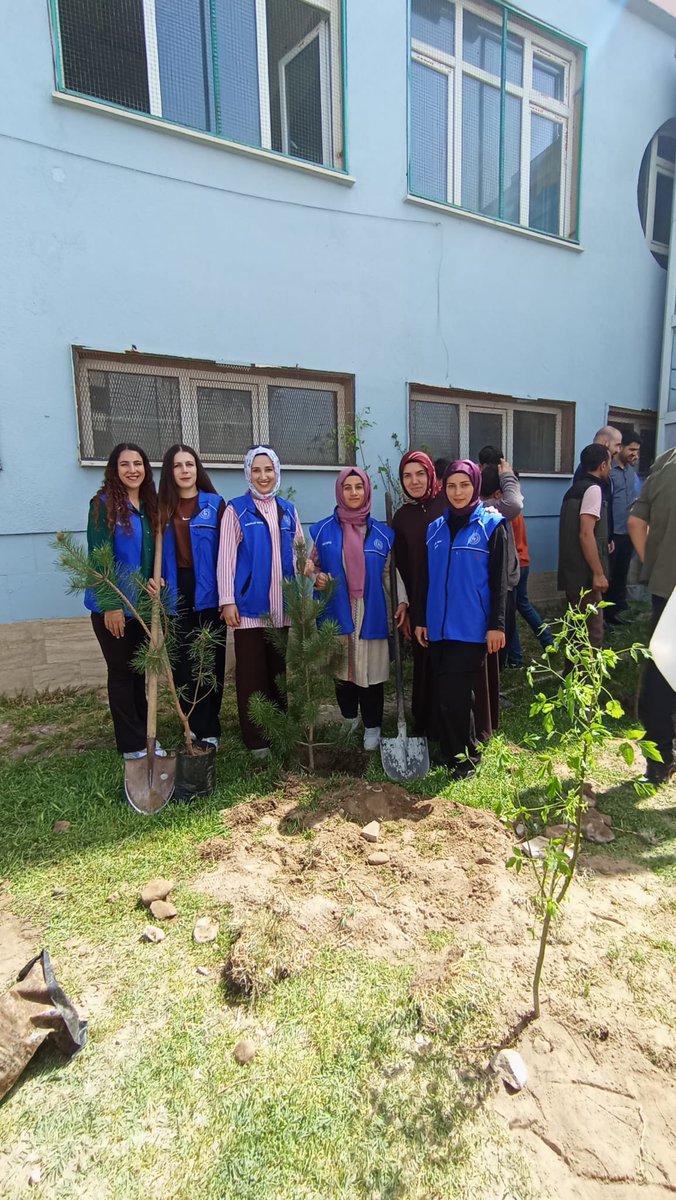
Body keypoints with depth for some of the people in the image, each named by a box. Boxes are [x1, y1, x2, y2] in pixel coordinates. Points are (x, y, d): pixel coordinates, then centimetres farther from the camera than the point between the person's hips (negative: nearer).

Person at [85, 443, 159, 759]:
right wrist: (110, 605, -19)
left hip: (142, 604, 5)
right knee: (121, 671, 7)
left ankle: (144, 736, 27)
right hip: (112, 606, -5)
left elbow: (154, 554, 9)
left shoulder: (150, 505, 8)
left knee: (139, 671, 14)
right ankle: (132, 745, 19)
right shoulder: (104, 503, -10)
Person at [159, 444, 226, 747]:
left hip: (207, 592, -2)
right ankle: (193, 725, 19)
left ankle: (209, 728, 16)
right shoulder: (162, 507, 8)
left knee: (210, 660, 4)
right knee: (182, 661, 6)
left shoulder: (215, 504, 1)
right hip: (176, 593, 3)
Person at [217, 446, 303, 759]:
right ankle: (256, 739, 15)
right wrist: (227, 601, -10)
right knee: (252, 674, 3)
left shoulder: (288, 510, 11)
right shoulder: (236, 509, -2)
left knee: (281, 672, 13)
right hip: (249, 606, -4)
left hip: (284, 606, 4)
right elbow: (226, 557, -6)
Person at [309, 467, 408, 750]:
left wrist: (401, 600, -6)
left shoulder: (382, 533, 6)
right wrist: (316, 578, -10)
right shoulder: (323, 530, 4)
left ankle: (372, 727, 23)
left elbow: (390, 572, 7)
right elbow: (312, 565, 12)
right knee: (342, 670, 10)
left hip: (371, 615, 0)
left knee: (371, 672, 4)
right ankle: (349, 720, 32)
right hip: (337, 614, 0)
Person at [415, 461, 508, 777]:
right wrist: (420, 619, 12)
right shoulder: (436, 528, 12)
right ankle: (450, 751, 26)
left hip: (471, 627, -5)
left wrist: (497, 624, -9)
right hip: (438, 627, 5)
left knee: (453, 693, -7)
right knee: (445, 693, 10)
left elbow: (499, 580, -5)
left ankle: (465, 755, 14)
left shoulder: (491, 525, -1)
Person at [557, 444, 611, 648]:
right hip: (585, 575, -10)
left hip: (572, 572, 10)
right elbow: (586, 534, -20)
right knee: (592, 632, -4)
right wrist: (599, 573, -19)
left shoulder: (575, 489, 16)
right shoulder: (593, 489, -11)